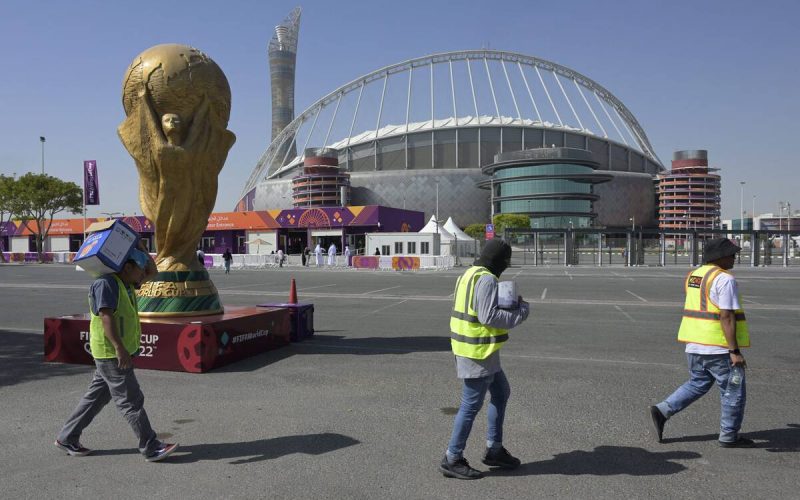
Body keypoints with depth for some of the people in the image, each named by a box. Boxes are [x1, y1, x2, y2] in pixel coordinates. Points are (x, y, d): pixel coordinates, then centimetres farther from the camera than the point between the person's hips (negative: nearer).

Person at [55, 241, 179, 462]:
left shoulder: (125, 282, 12)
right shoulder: (106, 283, -17)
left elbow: (152, 271, 20)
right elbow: (106, 316, -25)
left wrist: (140, 248, 9)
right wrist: (120, 348, -30)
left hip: (115, 353, 10)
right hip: (111, 353, -10)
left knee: (97, 396, 17)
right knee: (131, 401, -6)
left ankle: (67, 438, 28)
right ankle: (151, 448, -1)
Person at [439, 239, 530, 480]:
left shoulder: (470, 274, 14)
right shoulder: (486, 279, -18)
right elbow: (489, 316, -23)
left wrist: (508, 305, 10)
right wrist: (521, 311, -11)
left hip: (472, 348, 11)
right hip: (478, 351, -11)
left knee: (501, 393, 20)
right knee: (471, 405, -1)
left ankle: (494, 449, 29)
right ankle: (452, 459, 10)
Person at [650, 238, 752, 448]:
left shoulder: (693, 275, 10)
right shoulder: (725, 279, -16)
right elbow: (726, 317, -21)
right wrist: (735, 351, -19)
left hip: (694, 344, 8)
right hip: (719, 347, -8)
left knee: (697, 384, 20)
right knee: (733, 391, 9)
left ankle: (662, 410, 8)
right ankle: (729, 436, 18)